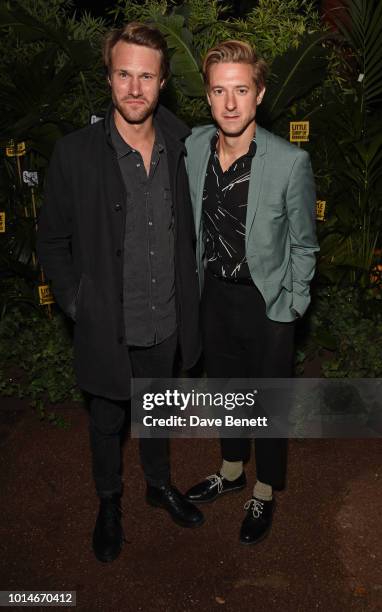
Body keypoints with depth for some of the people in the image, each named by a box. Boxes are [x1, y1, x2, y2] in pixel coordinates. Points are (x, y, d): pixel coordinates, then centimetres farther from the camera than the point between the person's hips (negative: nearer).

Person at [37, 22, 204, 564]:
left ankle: (160, 484, 51)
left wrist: (187, 300, 6)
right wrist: (76, 304, -8)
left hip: (167, 321, 3)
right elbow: (52, 241, -5)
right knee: (107, 421, 19)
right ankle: (109, 503, 46)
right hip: (109, 327, -2)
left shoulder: (180, 149, -4)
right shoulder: (76, 153, -15)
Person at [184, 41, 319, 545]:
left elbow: (303, 245, -8)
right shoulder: (193, 147, -7)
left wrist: (293, 306, -4)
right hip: (214, 294, 5)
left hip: (268, 302, -4)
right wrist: (199, 281, 9)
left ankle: (265, 492, 39)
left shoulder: (290, 162, -20)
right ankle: (231, 470, 48)